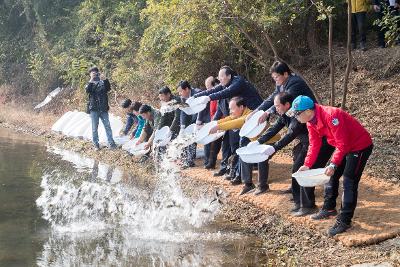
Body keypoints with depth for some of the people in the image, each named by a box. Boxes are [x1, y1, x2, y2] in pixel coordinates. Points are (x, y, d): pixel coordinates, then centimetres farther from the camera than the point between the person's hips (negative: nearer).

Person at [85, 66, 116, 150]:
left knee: (107, 126, -1)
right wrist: (91, 80, -19)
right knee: (95, 127, 2)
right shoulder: (90, 84, 5)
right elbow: (87, 90, -16)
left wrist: (105, 79, -17)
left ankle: (111, 143, 2)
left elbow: (108, 88, -10)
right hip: (94, 109, -1)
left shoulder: (103, 82, 9)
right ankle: (96, 144, 8)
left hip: (104, 108, 1)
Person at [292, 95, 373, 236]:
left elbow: (342, 144, -32)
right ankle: (329, 209, 32)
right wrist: (307, 165, -7)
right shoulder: (311, 122, -5)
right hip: (344, 147, 9)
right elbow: (314, 145, 1)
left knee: (349, 183, -12)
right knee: (331, 176, 15)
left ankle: (344, 221, -8)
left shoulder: (331, 115, -33)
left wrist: (333, 164, -36)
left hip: (360, 146, -9)